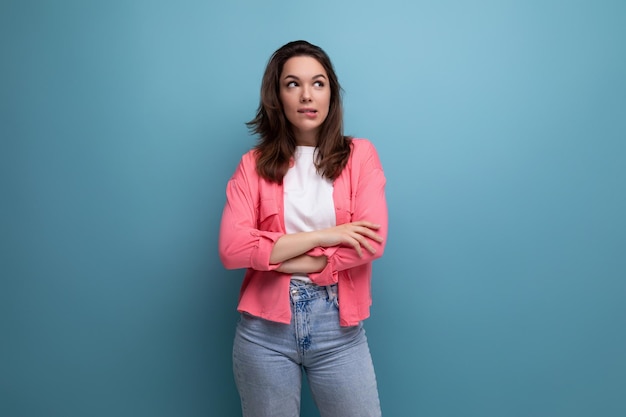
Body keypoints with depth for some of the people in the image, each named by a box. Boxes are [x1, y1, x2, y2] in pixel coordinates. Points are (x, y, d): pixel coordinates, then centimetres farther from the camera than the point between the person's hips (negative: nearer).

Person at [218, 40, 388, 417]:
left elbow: (373, 241, -11)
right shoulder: (254, 164, 2)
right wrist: (321, 236, -16)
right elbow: (231, 249, -10)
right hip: (265, 329, 1)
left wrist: (279, 259, -12)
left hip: (339, 327, 0)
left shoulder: (360, 155, 1)